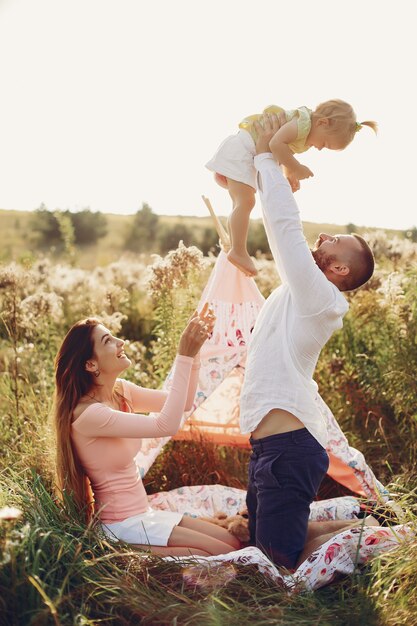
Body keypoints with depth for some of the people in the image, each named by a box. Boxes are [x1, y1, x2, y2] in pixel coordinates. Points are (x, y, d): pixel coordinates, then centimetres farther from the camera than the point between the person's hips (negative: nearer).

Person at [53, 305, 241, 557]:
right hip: (121, 526, -8)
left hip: (143, 514, 8)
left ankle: (145, 550, 5)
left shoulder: (120, 391, 2)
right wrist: (185, 356, -29)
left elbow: (183, 403, 3)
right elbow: (166, 425, -30)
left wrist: (194, 350, -10)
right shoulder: (87, 413, -24)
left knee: (233, 543, 3)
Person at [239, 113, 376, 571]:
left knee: (281, 560, -9)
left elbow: (284, 223, -16)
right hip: (273, 443, 10)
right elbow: (282, 228, 23)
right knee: (262, 544, 17)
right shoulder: (302, 292, 14)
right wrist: (264, 164, 20)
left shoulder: (318, 295, -12)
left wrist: (266, 157, -5)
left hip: (290, 446, -10)